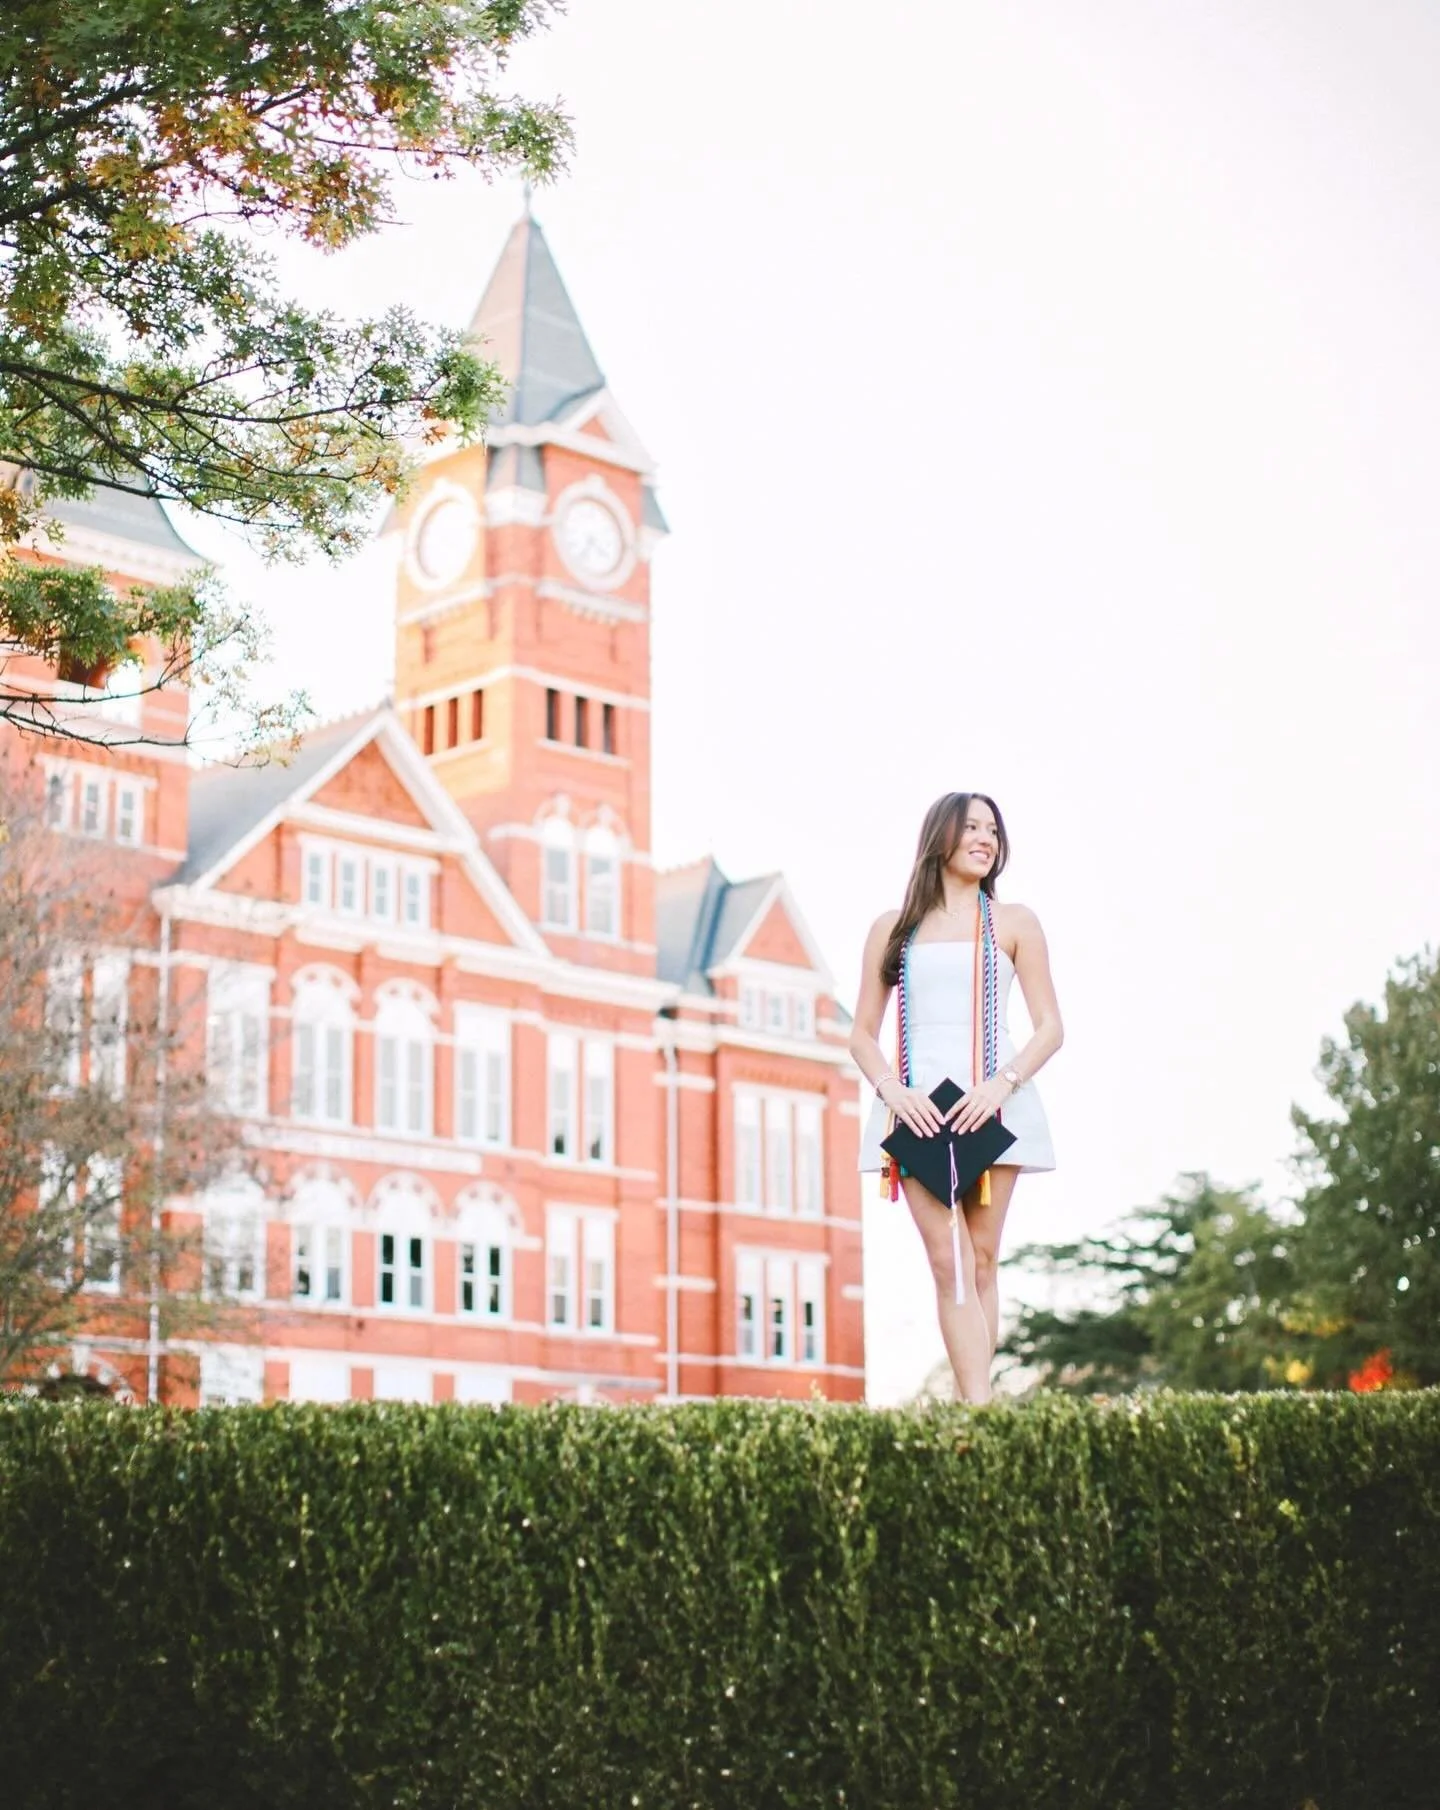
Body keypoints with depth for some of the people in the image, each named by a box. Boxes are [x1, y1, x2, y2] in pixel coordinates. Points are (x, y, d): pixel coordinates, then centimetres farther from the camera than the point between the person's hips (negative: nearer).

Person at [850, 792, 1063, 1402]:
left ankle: (974, 1405, 2)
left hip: (993, 1105, 0)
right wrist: (892, 1090, -8)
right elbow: (862, 1036, 12)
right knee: (950, 1263, -12)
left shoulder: (1013, 923, 11)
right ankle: (978, 1409, -19)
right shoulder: (893, 928, 14)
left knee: (981, 1261, 0)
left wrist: (1002, 1084, -12)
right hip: (919, 1107, 0)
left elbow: (1050, 1028, 5)